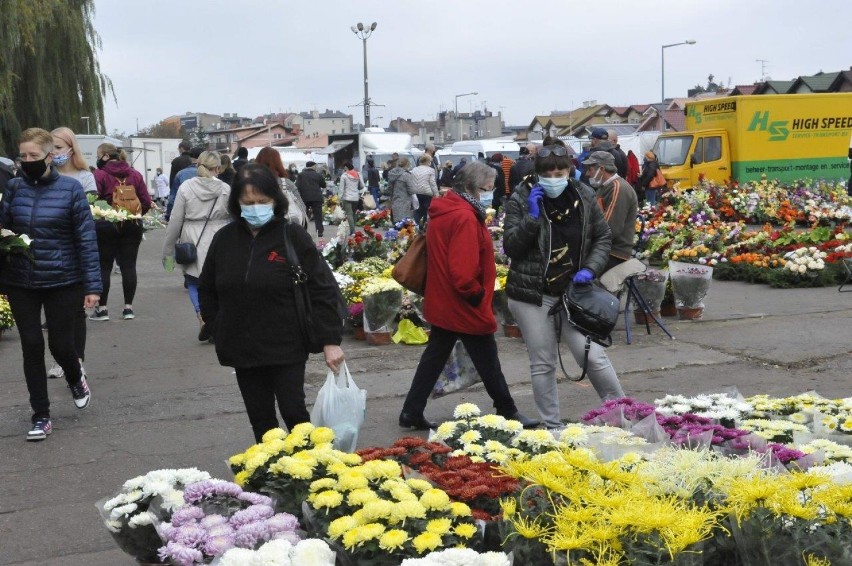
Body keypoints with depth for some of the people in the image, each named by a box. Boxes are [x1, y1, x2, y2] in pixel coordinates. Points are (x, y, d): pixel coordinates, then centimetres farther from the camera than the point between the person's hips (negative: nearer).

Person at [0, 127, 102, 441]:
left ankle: (76, 378, 39)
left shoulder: (70, 188, -8)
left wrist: (92, 285, -10)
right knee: (32, 346, 4)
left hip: (63, 282, -2)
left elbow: (87, 238, -7)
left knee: (61, 344, 3)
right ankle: (40, 416, 17)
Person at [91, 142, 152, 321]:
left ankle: (102, 308, 6)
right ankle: (128, 307, 9)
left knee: (103, 266, 4)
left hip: (106, 225, -4)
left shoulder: (99, 174, -10)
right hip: (132, 226, 4)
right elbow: (146, 201, 2)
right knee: (129, 265, 8)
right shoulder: (135, 174, 5)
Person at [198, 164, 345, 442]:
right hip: (242, 348, 4)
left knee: (293, 411, 0)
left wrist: (330, 341, -15)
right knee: (260, 419, 11)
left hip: (286, 347, -4)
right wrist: (218, 331, 5)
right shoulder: (224, 238, 2)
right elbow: (207, 290, 14)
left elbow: (323, 290, -11)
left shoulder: (293, 236, -9)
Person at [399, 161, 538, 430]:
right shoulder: (465, 218, -22)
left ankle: (411, 412, 17)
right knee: (488, 362, 6)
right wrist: (479, 295, -14)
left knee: (435, 356, 15)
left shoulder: (442, 212, 9)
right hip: (465, 306, -9)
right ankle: (507, 412, 20)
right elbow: (463, 272, -28)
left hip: (442, 304, 9)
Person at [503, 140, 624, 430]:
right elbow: (510, 246, -9)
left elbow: (602, 238, 10)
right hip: (532, 294, -1)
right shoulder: (521, 199, -5)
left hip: (573, 291, 1)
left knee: (593, 356, -5)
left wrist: (590, 268, -6)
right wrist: (532, 216, -20)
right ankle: (551, 426, 19)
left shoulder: (584, 196, 1)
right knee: (542, 364, 6)